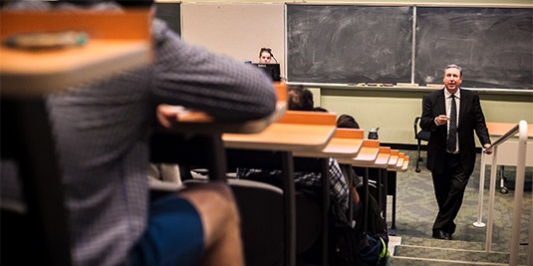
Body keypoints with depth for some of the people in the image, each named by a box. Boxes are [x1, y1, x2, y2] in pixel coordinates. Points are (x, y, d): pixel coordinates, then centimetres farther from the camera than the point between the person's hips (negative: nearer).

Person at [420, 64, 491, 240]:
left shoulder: (472, 98, 1)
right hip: (440, 157, 0)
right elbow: (423, 123, -4)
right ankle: (448, 226, 29)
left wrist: (485, 142, -15)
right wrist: (435, 121, -26)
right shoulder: (431, 99, -1)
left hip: (462, 158, 0)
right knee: (442, 194, 9)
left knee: (457, 190, -13)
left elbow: (479, 122, 1)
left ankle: (440, 228, -2)